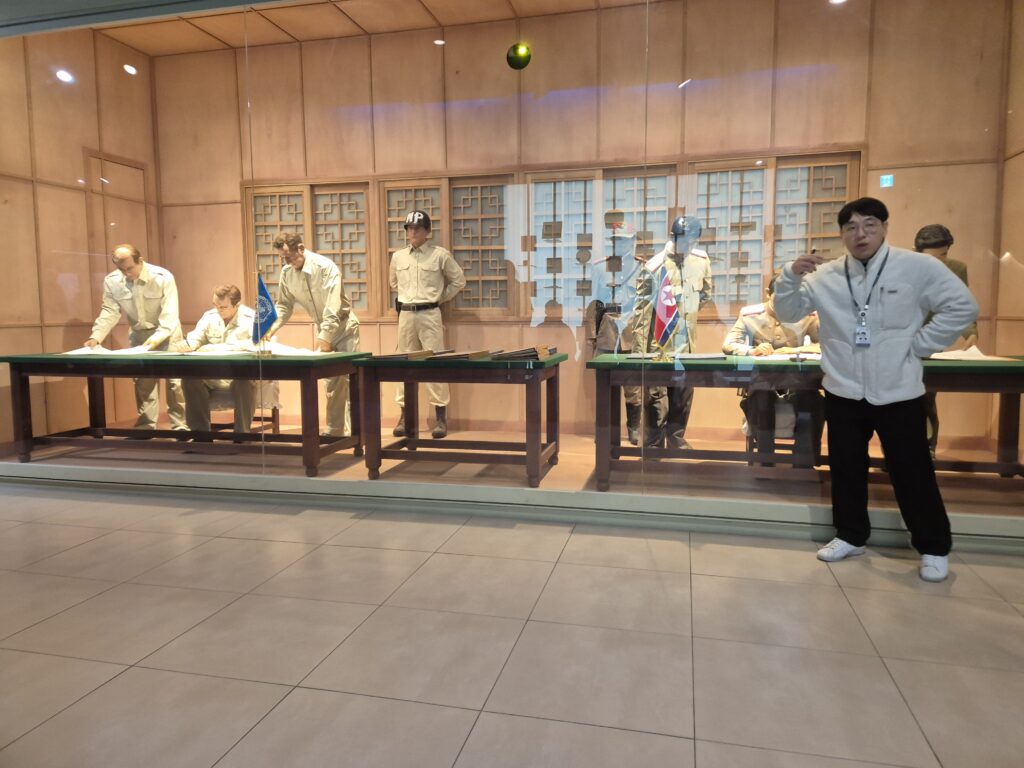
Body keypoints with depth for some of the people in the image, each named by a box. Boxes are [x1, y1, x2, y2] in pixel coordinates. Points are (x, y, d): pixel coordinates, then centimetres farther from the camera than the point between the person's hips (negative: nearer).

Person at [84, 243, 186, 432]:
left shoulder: (163, 277, -22)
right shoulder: (112, 281, -10)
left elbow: (170, 314, -25)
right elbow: (110, 312, -8)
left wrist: (157, 338, -37)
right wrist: (96, 337, -23)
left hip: (166, 333, -3)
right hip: (138, 335, 4)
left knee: (175, 381, -4)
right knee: (142, 382, 6)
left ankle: (180, 427, 4)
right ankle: (145, 426, 16)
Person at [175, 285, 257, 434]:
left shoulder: (251, 318, -12)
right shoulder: (209, 316, 7)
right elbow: (195, 338, 4)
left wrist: (221, 347, -29)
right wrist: (186, 344, -23)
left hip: (241, 375, -5)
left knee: (244, 382, -37)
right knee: (191, 377, -21)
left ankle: (242, 432, -18)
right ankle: (200, 431, -6)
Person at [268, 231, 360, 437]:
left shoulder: (326, 267, -24)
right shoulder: (287, 272, -5)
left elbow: (333, 307, -29)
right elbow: (284, 305, 3)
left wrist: (325, 336, -34)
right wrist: (272, 327, -12)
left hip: (343, 326, -6)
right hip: (322, 329, 6)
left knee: (348, 379, -9)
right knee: (331, 382, 10)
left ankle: (353, 431, -7)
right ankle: (334, 430, 16)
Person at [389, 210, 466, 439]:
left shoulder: (440, 255, -2)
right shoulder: (398, 256, 9)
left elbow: (459, 281, 6)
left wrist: (440, 298, 6)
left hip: (430, 314, -4)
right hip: (405, 315, 4)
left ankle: (441, 416, 2)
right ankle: (404, 415, 14)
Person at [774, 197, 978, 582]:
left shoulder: (917, 267, -5)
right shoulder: (826, 276, 2)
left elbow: (962, 306, -3)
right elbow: (788, 313, 2)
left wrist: (918, 344, -6)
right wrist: (792, 275, -15)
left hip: (899, 392, -2)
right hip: (843, 392, 3)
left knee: (912, 472, 7)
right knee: (846, 469, 13)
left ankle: (934, 547, 26)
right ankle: (850, 536, 31)